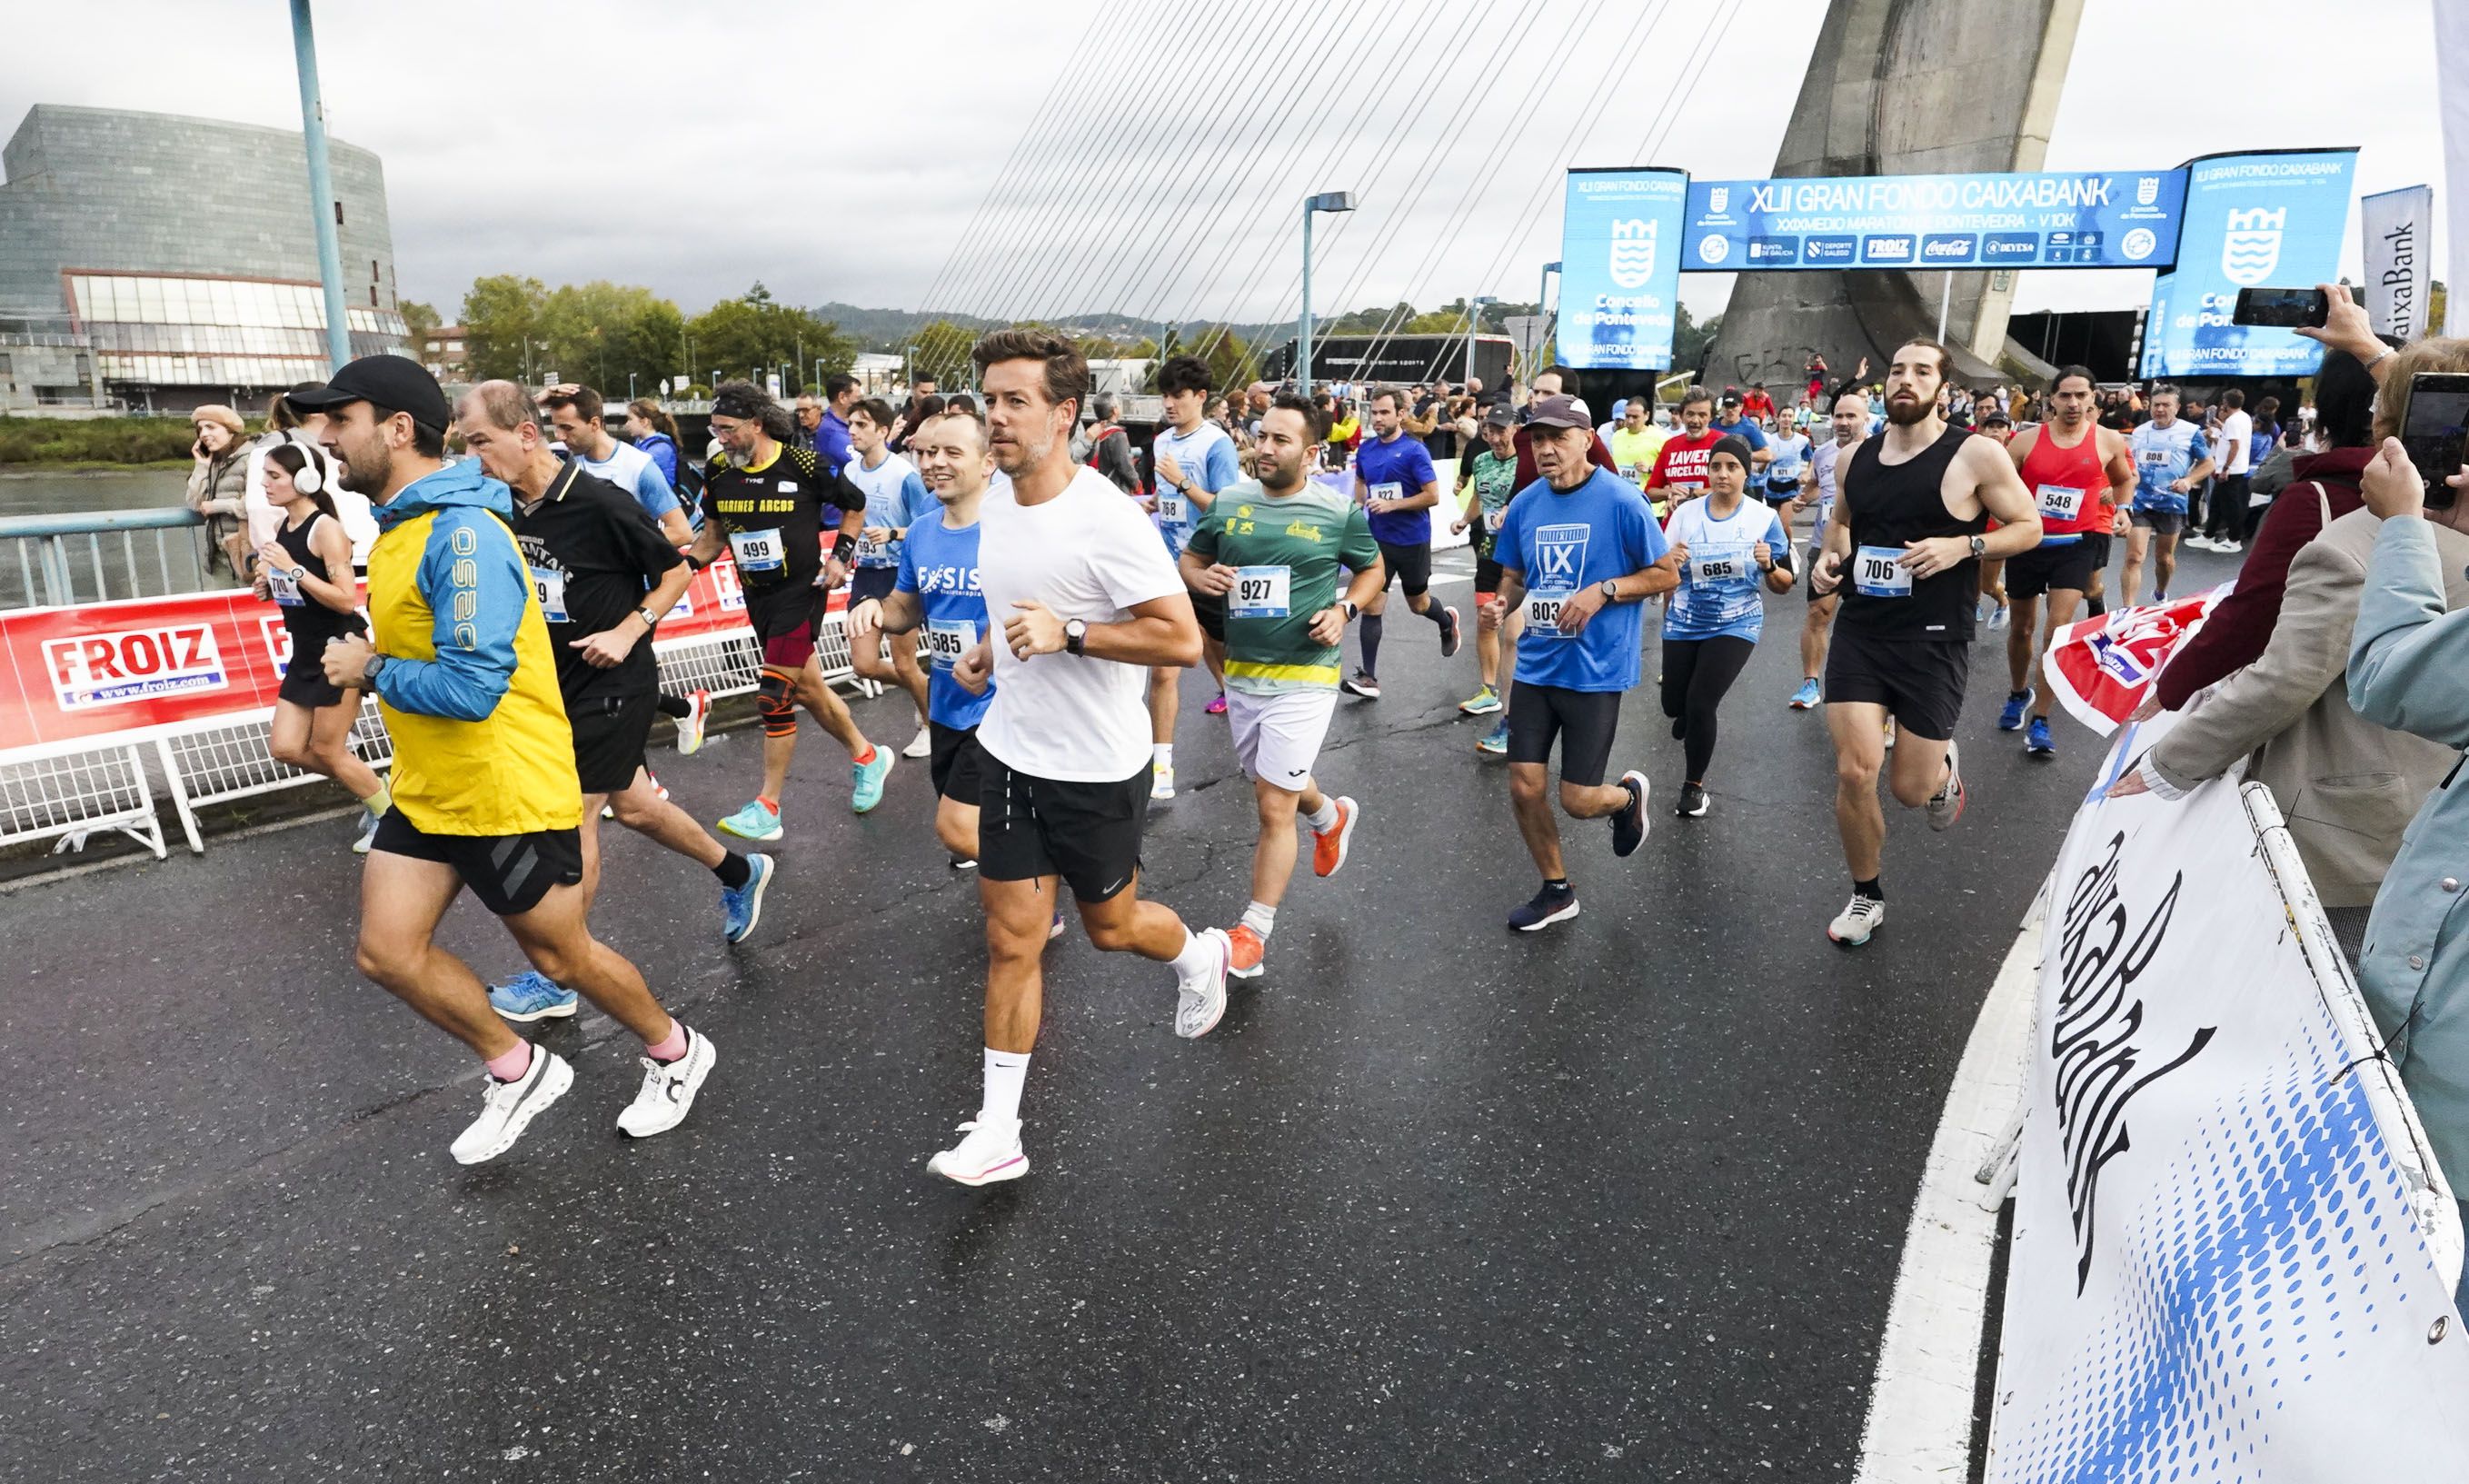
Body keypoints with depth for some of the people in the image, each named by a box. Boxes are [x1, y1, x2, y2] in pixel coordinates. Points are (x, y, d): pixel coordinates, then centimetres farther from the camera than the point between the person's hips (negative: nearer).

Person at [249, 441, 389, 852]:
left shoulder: (326, 528, -16)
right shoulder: (282, 528, 8)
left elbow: (346, 599, -22)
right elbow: (290, 592, 19)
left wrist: (293, 570, -26)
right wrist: (269, 584, -2)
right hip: (305, 654, 8)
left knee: (326, 751, 0)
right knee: (285, 748, 7)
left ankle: (388, 812, 18)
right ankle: (368, 788, 26)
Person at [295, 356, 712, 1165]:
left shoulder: (464, 535, -24)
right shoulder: (401, 524, 7)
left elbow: (471, 686, -29)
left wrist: (368, 668, -15)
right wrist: (373, 660, 9)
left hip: (508, 791, -9)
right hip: (426, 791, 9)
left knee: (561, 956, 7)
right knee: (387, 950, 6)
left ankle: (676, 1053, 31)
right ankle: (517, 1070, 25)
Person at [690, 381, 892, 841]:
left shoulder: (805, 465, -14)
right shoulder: (718, 472, 0)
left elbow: (854, 504, 2)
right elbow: (714, 534, 14)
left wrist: (840, 556, -7)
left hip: (800, 590, -6)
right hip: (756, 595, 6)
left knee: (775, 698, -10)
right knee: (807, 688, 14)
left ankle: (767, 808, -1)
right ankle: (867, 756, 35)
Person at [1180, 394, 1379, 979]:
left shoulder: (1340, 511, -6)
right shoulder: (1228, 502, 2)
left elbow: (1372, 569, 9)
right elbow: (1189, 558, 14)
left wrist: (1344, 610, -9)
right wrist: (1200, 577, -10)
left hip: (1304, 677, -5)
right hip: (1241, 672, 5)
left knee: (1274, 806, -5)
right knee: (1274, 784, 23)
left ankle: (1254, 932, 8)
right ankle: (1332, 816, 58)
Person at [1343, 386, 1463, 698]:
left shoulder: (1414, 450, -14)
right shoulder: (1366, 449, 3)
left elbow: (1432, 496, -16)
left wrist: (1392, 504, -22)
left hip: (1412, 540, -4)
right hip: (1378, 539, 4)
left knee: (1418, 603, 15)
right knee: (1371, 606, -5)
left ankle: (1447, 621, 49)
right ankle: (1369, 677, -1)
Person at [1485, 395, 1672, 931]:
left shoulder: (1622, 501, -11)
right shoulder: (1524, 504, 3)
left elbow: (1665, 575, -5)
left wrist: (1602, 591, -19)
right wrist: (1503, 601, -8)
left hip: (1595, 671, -5)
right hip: (1535, 666, 5)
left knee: (1578, 801, -3)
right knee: (1523, 787, 3)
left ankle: (1628, 796, 35)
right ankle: (1556, 891, 26)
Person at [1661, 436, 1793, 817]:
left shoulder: (1765, 517, -6)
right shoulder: (1684, 514, -4)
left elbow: (1784, 586, -1)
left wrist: (1769, 565, -22)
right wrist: (1670, 561, -20)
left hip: (1736, 625, -2)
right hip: (1684, 624, 3)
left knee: (1700, 704, -15)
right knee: (1674, 706, 10)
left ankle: (1694, 786, 7)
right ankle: (1692, 713, 51)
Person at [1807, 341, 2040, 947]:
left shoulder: (1976, 455, -7)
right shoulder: (1855, 459, 6)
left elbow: (2029, 527, 0)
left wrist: (1962, 545, -17)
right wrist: (1831, 556, 3)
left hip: (1934, 642, -3)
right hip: (1859, 631, 3)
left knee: (1911, 790, 2)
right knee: (1854, 772, -7)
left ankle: (1944, 768, 43)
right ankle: (1866, 896, 16)